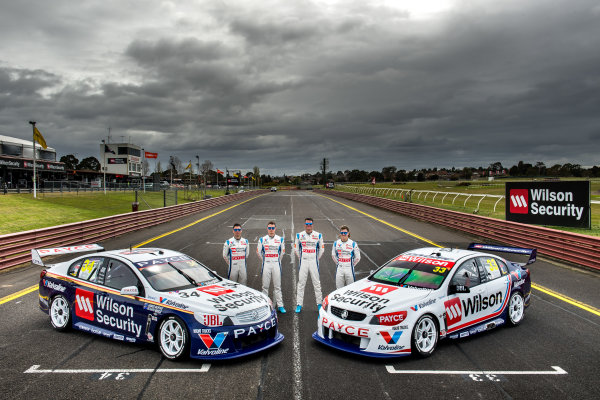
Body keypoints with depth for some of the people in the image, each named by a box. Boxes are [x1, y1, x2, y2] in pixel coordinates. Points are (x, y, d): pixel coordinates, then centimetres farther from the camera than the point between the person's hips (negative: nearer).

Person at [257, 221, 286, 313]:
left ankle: (280, 305, 5)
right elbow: (258, 252, 13)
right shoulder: (262, 239, 3)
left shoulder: (280, 239, 4)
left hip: (276, 264, 0)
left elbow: (282, 252, 15)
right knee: (265, 286, 3)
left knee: (277, 286, 2)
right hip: (266, 264, 0)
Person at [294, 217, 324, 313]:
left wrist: (316, 259, 10)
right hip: (303, 262, 0)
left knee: (317, 283, 4)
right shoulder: (299, 235, 2)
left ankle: (319, 303, 14)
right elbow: (296, 249, 13)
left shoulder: (318, 235, 2)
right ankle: (299, 305, 7)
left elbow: (321, 249, 12)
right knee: (301, 283, 1)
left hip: (314, 262, 0)